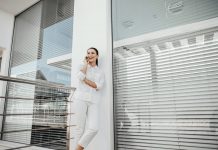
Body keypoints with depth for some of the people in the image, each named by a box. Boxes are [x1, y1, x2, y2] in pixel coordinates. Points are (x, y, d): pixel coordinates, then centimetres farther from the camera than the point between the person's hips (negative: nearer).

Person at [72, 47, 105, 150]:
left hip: (93, 101, 2)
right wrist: (86, 63, 3)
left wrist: (84, 79, -8)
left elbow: (98, 86, -2)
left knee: (93, 128, -14)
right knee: (80, 128, -4)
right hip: (81, 98, -2)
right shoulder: (82, 67, 13)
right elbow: (80, 77, -11)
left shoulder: (101, 73, 17)